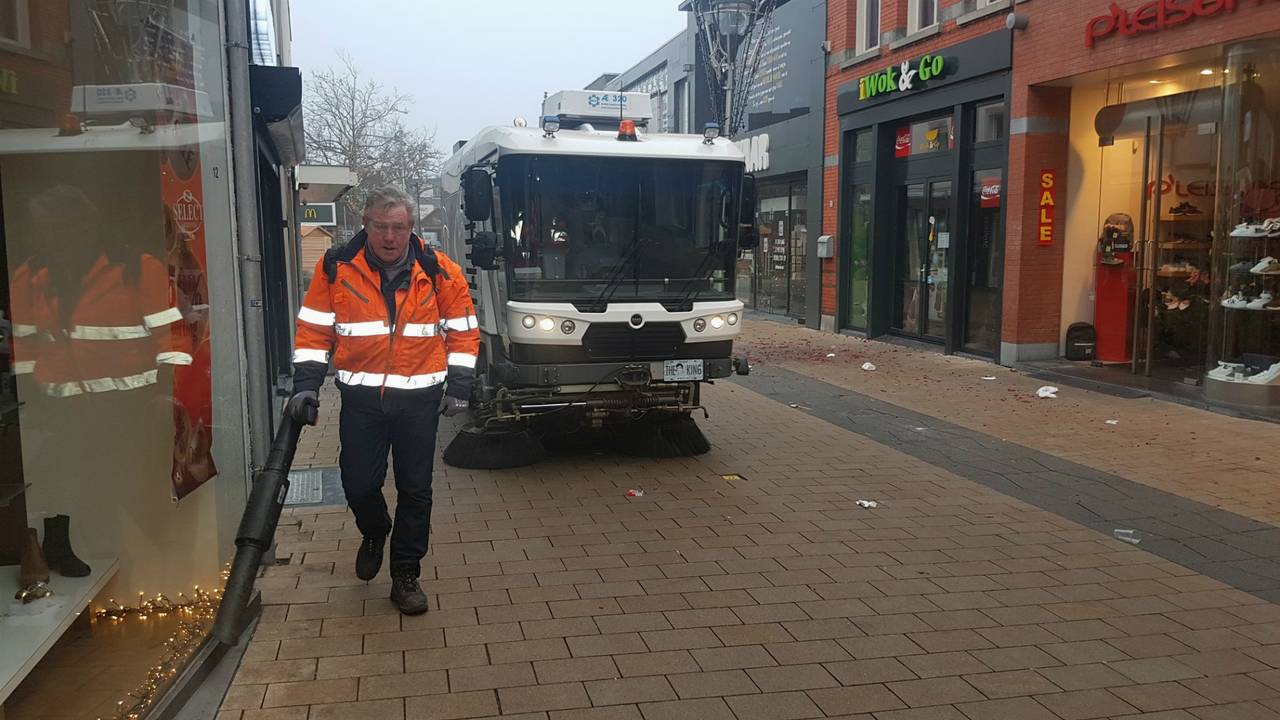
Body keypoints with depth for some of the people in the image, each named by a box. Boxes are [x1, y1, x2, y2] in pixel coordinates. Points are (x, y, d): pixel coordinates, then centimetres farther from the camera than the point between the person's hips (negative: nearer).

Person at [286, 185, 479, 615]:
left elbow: (464, 332, 4)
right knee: (358, 485, 7)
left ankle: (406, 576, 22)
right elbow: (313, 331, 3)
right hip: (361, 399, 1)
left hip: (420, 400, 0)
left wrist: (458, 387, -1)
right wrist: (306, 385, -5)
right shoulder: (336, 268, -5)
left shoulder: (440, 272, -5)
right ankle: (374, 534, 41)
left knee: (415, 491, 6)